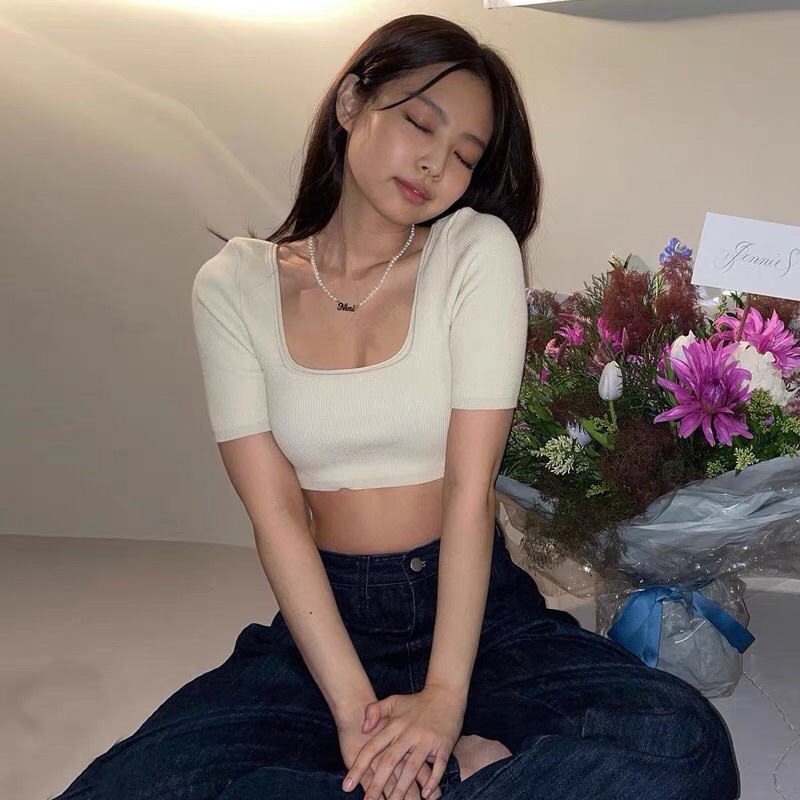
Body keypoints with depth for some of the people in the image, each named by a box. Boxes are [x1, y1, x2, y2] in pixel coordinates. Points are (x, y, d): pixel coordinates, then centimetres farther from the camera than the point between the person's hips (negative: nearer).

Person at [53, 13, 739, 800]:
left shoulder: (479, 250, -3)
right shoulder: (232, 286, 0)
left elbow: (470, 487, -11)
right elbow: (276, 513, -8)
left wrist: (445, 695, -19)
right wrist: (353, 706, -18)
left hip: (479, 606, -1)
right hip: (326, 616, 2)